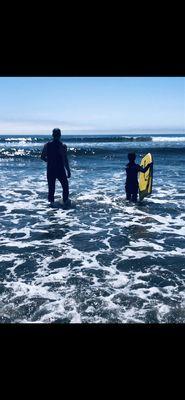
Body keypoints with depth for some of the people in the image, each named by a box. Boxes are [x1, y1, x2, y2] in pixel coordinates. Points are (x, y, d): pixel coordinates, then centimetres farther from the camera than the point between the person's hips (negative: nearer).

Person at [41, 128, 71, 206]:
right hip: (60, 170, -3)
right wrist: (68, 170, -9)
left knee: (51, 187, 13)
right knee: (65, 185, 16)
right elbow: (65, 160, -15)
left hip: (50, 170, 3)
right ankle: (65, 201, 19)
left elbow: (42, 157, 5)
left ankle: (51, 201, 13)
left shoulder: (47, 145, -1)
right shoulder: (63, 146, -12)